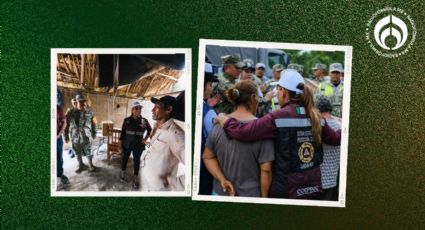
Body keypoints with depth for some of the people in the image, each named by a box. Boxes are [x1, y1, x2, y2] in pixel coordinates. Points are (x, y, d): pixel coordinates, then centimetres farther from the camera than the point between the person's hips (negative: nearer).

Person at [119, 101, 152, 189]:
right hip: (127, 144, 0)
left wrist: (145, 139, 1)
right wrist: (120, 145, -3)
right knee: (125, 158, 17)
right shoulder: (127, 120, -9)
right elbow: (122, 133, -3)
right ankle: (123, 173, 39)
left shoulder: (144, 121, -7)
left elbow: (150, 130, 11)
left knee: (137, 161, 9)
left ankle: (136, 177, 25)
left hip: (138, 145, 0)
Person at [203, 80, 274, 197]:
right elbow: (265, 170, -15)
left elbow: (208, 157, 2)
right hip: (251, 194, -3)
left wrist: (222, 180, -4)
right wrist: (264, 197, -5)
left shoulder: (219, 124, -4)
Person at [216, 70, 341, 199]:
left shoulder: (278, 117, -17)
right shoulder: (315, 117, 0)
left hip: (286, 189, -5)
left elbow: (242, 132, -23)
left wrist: (225, 120, -5)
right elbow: (335, 139, 13)